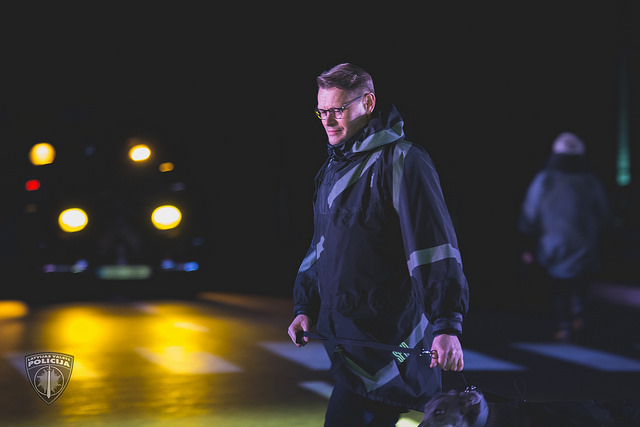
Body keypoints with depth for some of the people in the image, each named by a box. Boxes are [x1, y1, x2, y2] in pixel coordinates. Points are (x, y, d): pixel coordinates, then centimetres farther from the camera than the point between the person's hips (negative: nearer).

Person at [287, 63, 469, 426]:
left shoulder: (401, 161, -11)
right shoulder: (332, 169, 17)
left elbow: (435, 247, -19)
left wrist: (447, 326, -26)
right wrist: (305, 308, 17)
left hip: (386, 337, -9)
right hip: (344, 334, 9)